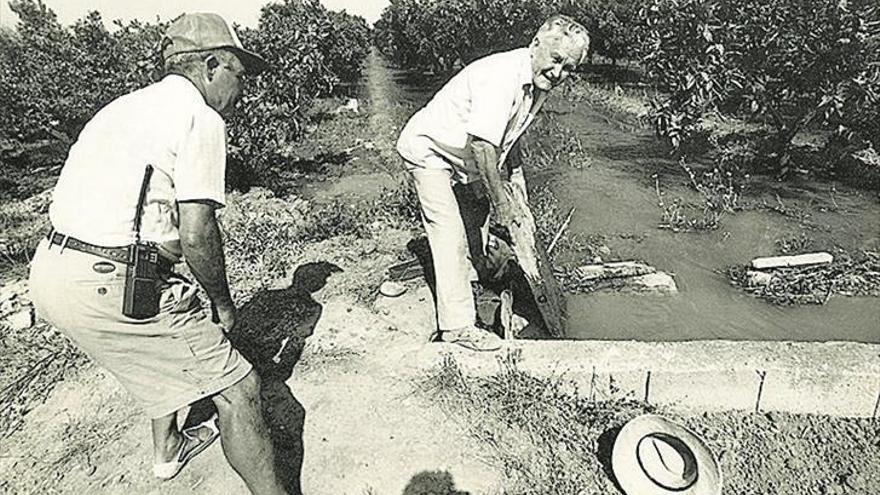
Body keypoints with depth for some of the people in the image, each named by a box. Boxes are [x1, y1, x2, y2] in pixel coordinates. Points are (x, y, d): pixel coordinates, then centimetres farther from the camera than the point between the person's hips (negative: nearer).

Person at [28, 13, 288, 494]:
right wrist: (223, 301, -1)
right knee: (237, 390, -1)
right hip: (108, 285, -10)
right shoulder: (200, 117, -9)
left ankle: (167, 449, 49)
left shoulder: (125, 106, 19)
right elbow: (196, 236, -18)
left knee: (174, 344, 32)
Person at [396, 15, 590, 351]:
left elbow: (508, 129, 16)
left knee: (476, 211, 22)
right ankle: (456, 325, -9)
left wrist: (515, 172, 8)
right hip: (428, 149, -9)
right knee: (450, 231, -14)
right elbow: (482, 146, -34)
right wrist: (501, 203, -26)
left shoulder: (538, 83, 0)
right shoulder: (502, 76, -31)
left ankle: (474, 270, 48)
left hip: (461, 153, 10)